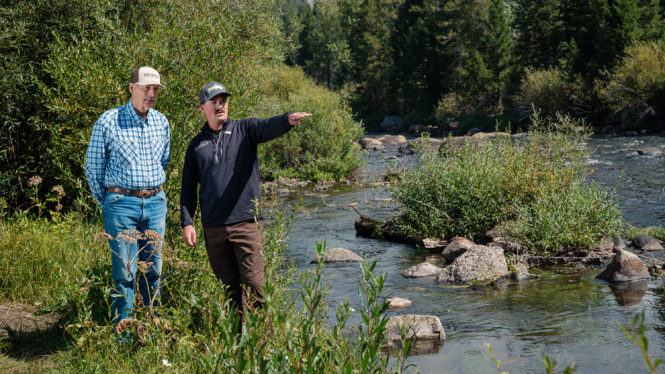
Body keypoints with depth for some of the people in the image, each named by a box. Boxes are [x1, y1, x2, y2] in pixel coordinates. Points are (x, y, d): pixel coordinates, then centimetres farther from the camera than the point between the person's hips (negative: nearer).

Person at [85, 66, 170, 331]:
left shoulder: (161, 122, 8)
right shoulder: (108, 122, -6)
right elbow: (93, 167, 2)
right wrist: (107, 203, 5)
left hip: (155, 203, 4)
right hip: (121, 203, -4)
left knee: (153, 269, 8)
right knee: (124, 270, -5)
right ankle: (123, 331, 3)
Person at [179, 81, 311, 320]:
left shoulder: (244, 130, 6)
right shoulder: (197, 145, 13)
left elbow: (268, 127, -16)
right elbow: (188, 187, 15)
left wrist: (288, 120, -39)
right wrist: (186, 222, 4)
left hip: (245, 222, -3)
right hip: (213, 229, 3)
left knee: (254, 284, -9)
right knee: (230, 286, 8)